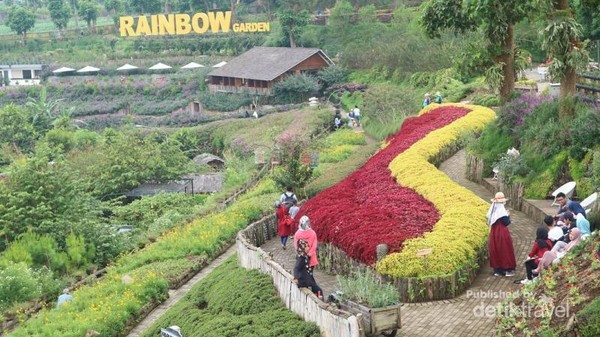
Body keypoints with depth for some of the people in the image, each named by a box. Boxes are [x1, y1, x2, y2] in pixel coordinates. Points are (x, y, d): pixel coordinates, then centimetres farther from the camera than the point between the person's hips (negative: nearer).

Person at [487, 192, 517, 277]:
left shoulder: (492, 211, 3)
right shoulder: (502, 211, -17)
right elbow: (507, 223, -15)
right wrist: (508, 216, 2)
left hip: (494, 233, 6)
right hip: (502, 233, -6)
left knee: (495, 250, 11)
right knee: (505, 250, 4)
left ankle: (497, 269, 15)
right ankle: (507, 269, 7)